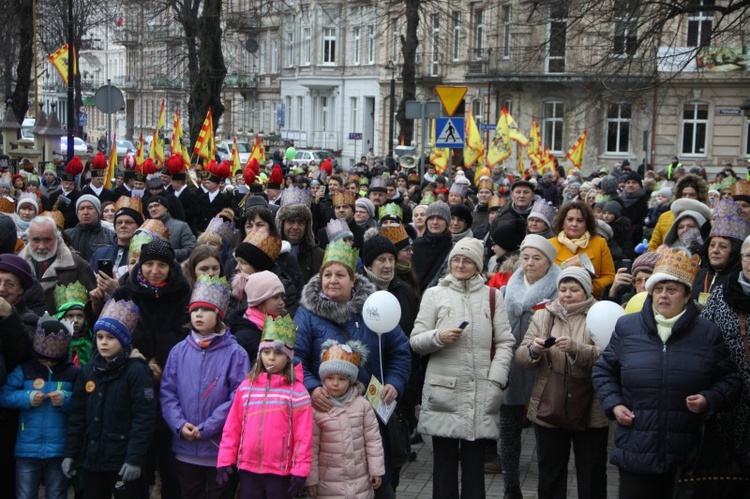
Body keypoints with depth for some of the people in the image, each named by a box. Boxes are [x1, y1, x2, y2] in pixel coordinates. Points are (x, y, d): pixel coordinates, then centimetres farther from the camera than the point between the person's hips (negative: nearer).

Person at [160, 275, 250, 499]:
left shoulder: (235, 353, -6)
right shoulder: (179, 351, 5)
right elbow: (167, 392, 3)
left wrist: (206, 428, -16)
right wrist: (179, 424, -12)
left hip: (221, 449, -3)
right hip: (185, 449, 3)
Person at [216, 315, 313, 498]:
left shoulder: (297, 391, -4)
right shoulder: (246, 387, 7)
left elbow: (303, 434, -6)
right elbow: (232, 427, 7)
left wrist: (300, 470, -9)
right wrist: (225, 460, 4)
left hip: (281, 472, -3)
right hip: (248, 469, 3)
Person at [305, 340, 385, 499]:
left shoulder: (362, 404, -4)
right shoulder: (316, 408, -9)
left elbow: (373, 440, 1)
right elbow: (312, 447, -6)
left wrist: (376, 470, 2)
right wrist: (311, 479, -4)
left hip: (360, 480, 2)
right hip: (329, 484, -2)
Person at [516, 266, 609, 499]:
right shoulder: (543, 316, 6)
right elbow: (521, 356, 0)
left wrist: (576, 348, -33)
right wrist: (533, 350, -22)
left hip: (589, 411, -2)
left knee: (592, 476, 10)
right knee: (550, 474, 14)